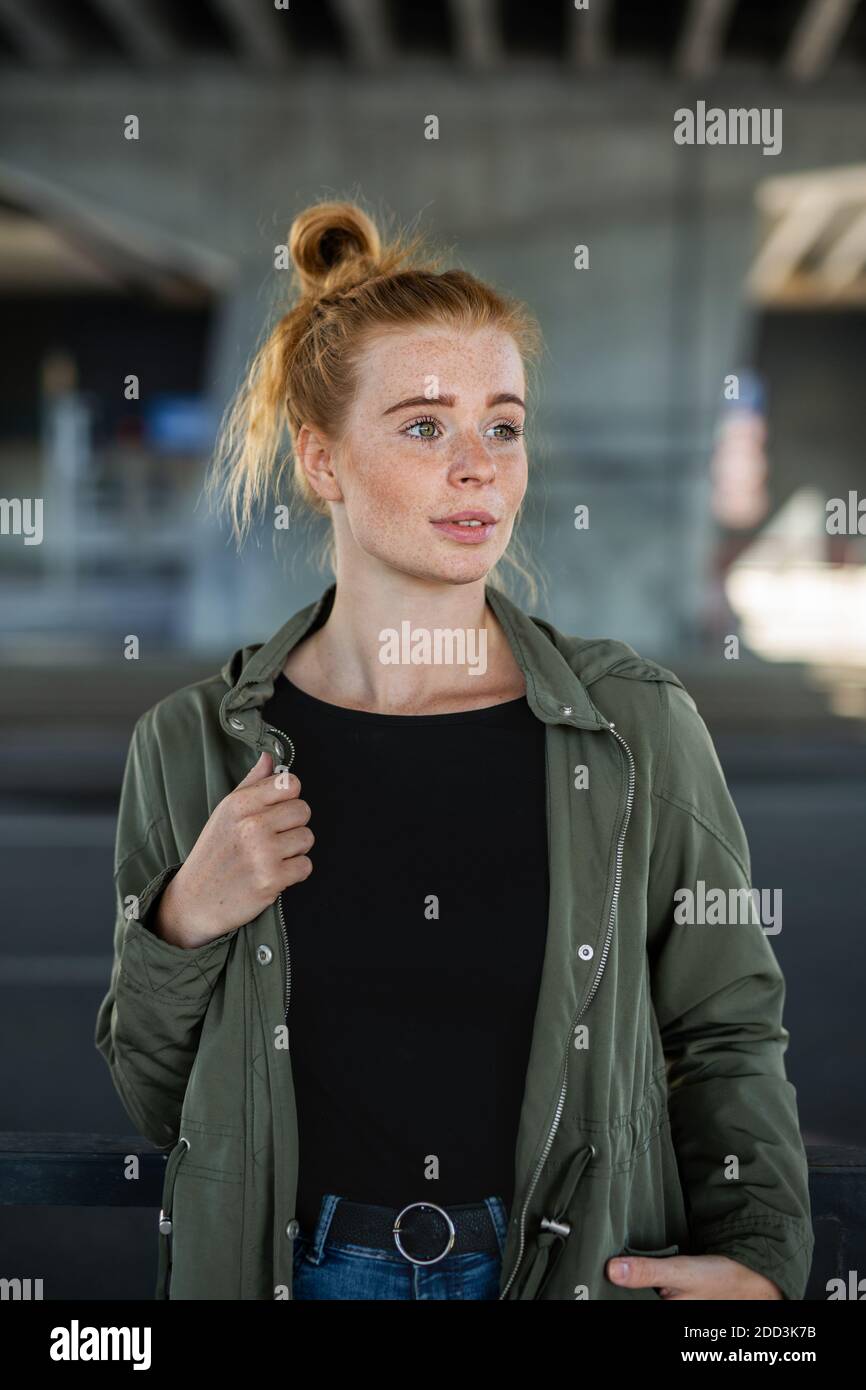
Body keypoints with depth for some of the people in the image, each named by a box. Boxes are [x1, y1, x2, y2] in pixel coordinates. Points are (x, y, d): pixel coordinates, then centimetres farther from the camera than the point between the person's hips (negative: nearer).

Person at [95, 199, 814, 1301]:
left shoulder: (639, 728, -8)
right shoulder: (193, 747, -6)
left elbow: (729, 1030, 2)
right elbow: (146, 1102, 2)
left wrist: (756, 1260, -12)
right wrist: (182, 928, -16)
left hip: (578, 1259, 0)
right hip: (291, 1265, 0)